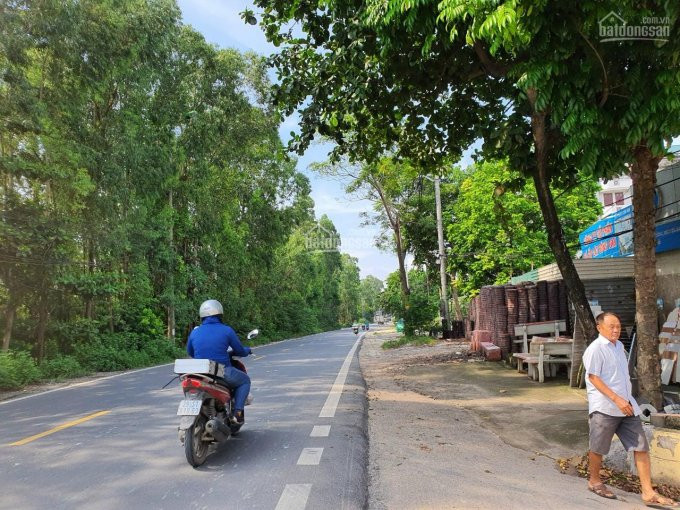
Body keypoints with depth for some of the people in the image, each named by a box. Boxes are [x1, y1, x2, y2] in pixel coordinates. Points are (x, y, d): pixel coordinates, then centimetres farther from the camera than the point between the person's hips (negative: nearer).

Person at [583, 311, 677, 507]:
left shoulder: (619, 346, 13)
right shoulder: (595, 349, -14)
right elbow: (593, 377, -18)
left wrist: (627, 399, 18)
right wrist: (616, 399, -23)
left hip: (627, 406, 8)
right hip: (604, 407, -7)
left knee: (641, 447, 4)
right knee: (598, 448, 7)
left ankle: (648, 493, 10)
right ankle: (594, 481, 27)